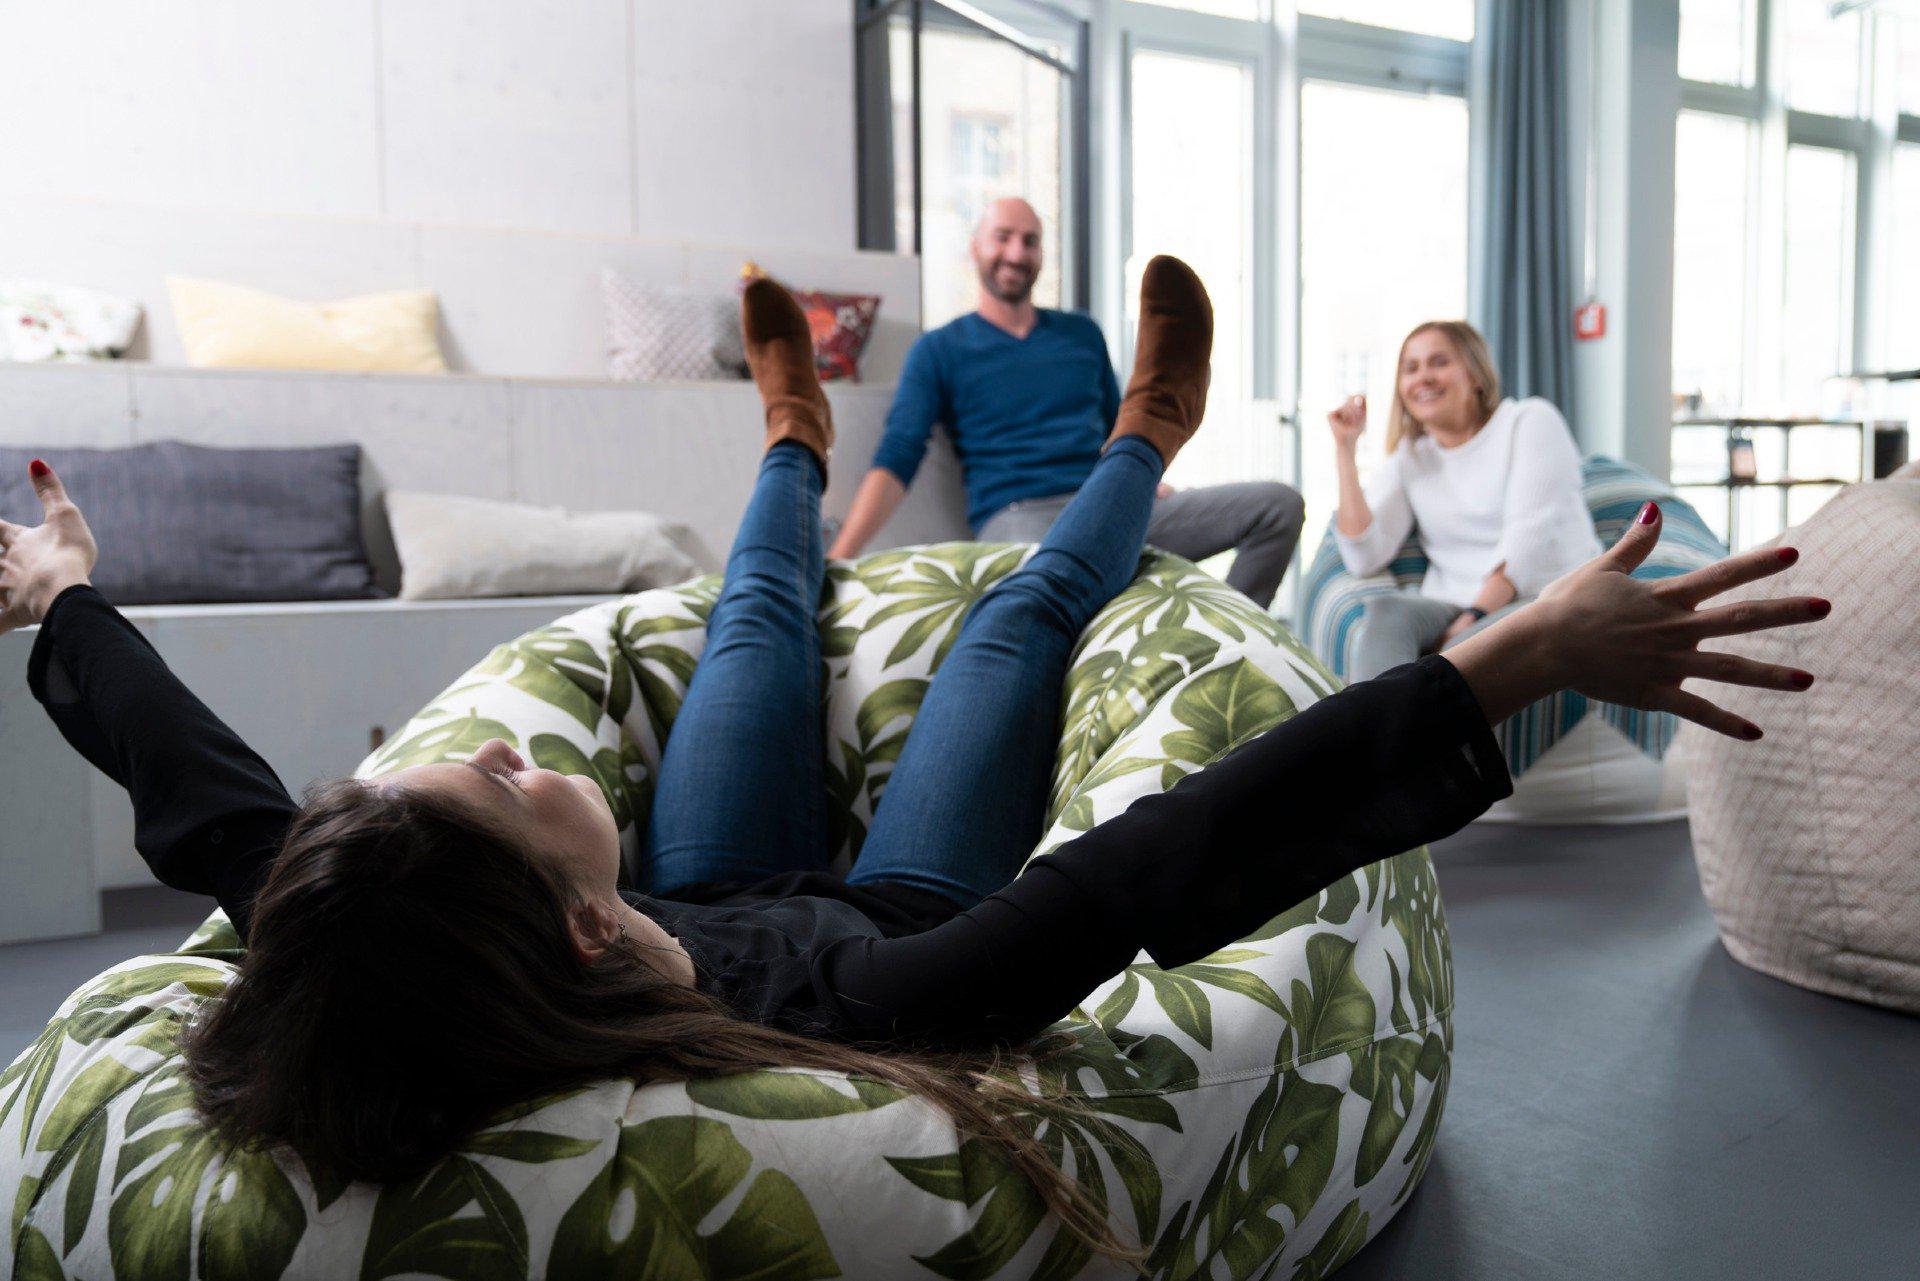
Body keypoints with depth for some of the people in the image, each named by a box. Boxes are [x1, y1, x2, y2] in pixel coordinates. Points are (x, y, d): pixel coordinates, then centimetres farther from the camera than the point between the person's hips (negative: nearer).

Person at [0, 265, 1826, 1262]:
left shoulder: (351, 975, -37)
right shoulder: (851, 1036, -50)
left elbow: (201, 787, -20)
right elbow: (1193, 846, -51)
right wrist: (1520, 659, -49)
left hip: (725, 912, 4)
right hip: (877, 933, -3)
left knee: (763, 610, 20)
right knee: (1023, 609, 10)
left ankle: (795, 445, 57)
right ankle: (1148, 437, 44)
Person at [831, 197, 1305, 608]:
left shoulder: (1082, 334, 24)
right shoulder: (940, 351, 10)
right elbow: (894, 461, 0)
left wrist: (1148, 485, 9)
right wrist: (837, 561, -14)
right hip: (1018, 515, -5)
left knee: (1278, 504, -12)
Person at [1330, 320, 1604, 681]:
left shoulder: (1530, 421, 7)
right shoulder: (1407, 459, 16)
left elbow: (1530, 535, -8)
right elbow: (1364, 557, 0)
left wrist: (1475, 618, -22)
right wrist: (1345, 449, 0)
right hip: (1455, 608, 3)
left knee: (1466, 651, -37)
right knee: (1384, 612, -31)